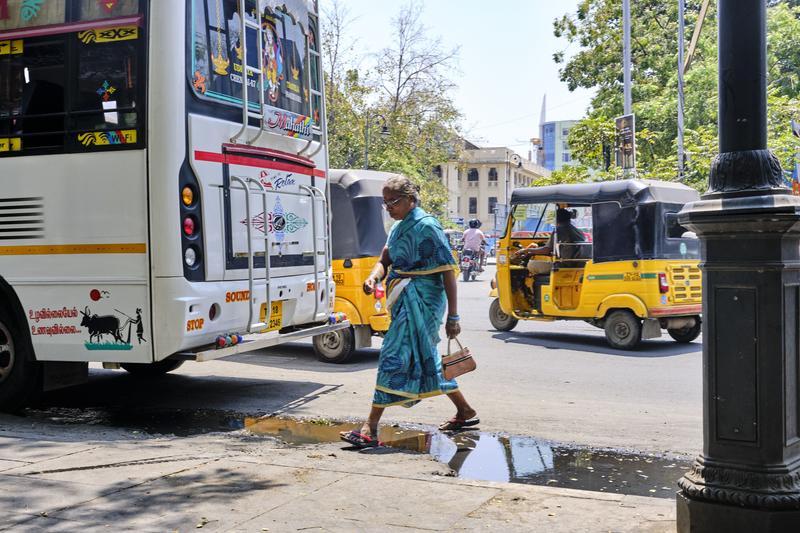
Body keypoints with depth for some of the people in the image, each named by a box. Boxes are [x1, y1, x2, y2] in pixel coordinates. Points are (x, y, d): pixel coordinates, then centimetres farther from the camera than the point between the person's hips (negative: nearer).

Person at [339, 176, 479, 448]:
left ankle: (370, 430, -9)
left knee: (393, 359, -11)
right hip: (406, 301, 10)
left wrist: (453, 317, -17)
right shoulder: (398, 227, 15)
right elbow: (385, 260, 13)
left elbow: (448, 272, -15)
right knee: (426, 361, 18)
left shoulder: (426, 226, -13)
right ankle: (465, 412, 32)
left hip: (421, 301, -10)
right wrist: (374, 277, -13)